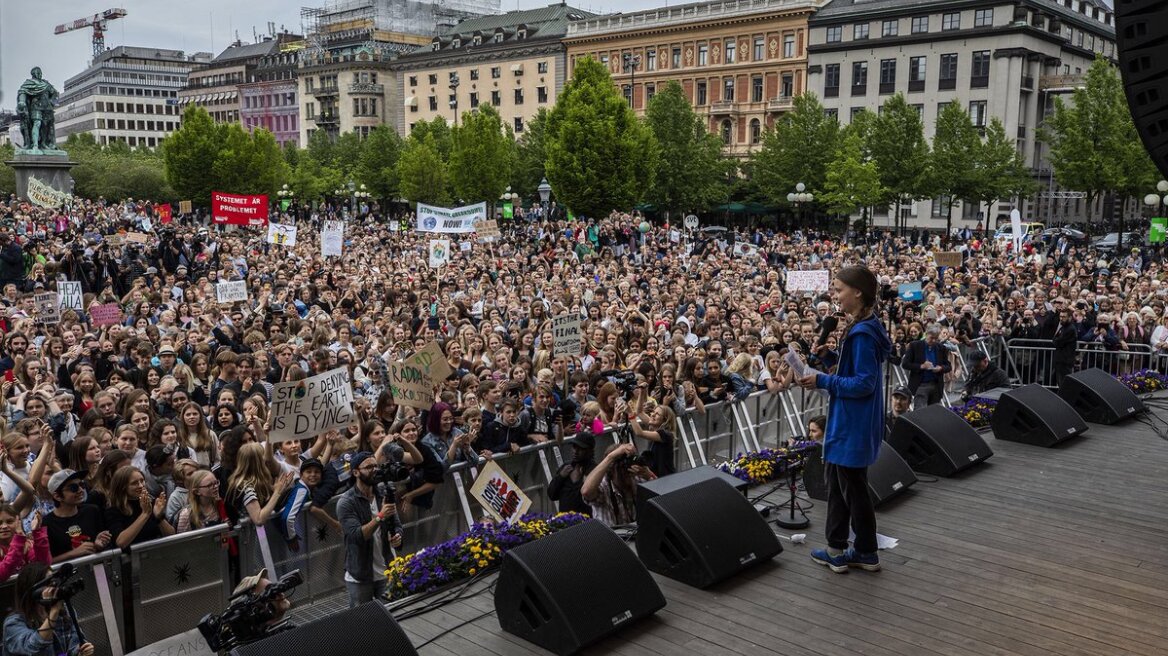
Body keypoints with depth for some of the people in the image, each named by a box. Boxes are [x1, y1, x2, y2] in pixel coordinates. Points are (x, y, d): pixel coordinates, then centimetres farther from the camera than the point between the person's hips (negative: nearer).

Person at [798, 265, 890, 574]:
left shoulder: (863, 333, -22)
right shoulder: (862, 328, 9)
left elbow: (864, 383, -24)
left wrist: (823, 381, -19)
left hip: (854, 425, -10)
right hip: (848, 422, 10)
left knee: (852, 488, 4)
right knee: (837, 481, 16)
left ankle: (866, 553, 19)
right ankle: (837, 549, 25)